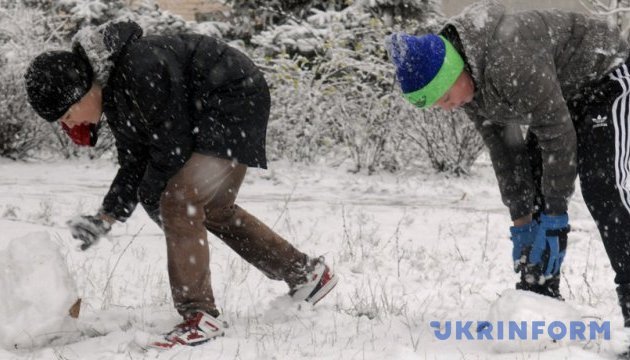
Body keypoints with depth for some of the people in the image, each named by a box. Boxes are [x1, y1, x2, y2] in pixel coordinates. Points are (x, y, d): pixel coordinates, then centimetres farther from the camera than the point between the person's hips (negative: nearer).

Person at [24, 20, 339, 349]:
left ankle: (200, 317, -15)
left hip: (236, 103, -11)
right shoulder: (112, 93, 2)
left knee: (179, 202, -18)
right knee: (212, 209, 20)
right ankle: (307, 274, 31)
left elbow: (172, 144, -23)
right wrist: (107, 216, -3)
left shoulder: (140, 71, -30)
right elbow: (134, 162, 7)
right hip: (206, 118, 11)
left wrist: (150, 194, -7)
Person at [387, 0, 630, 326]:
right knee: (533, 194, 2)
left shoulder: (510, 62, -38)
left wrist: (555, 215, -24)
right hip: (560, 99, 9)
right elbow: (503, 147, -3)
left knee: (603, 187, -23)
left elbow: (557, 134, -30)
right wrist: (521, 219, -5)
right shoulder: (467, 82, -10)